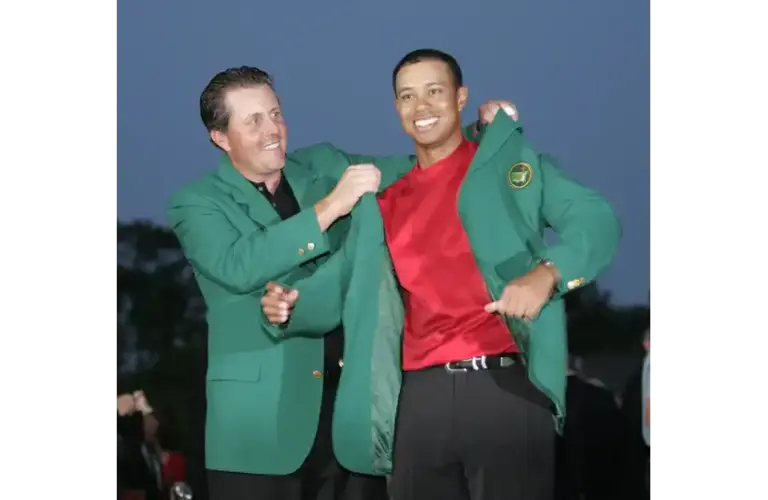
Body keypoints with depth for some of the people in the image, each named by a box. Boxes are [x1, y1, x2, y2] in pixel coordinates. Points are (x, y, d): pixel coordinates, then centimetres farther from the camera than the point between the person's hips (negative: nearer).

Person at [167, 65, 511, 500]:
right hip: (262, 419, -4)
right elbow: (238, 266, -21)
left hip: (355, 404, 4)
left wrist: (480, 132, -3)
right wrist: (329, 207, -23)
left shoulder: (325, 165, 11)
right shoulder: (198, 203, -2)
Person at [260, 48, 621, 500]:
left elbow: (595, 217, -5)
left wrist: (547, 272, -24)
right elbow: (340, 282, 20)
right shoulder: (382, 202, 20)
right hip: (420, 396, 4)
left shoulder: (510, 162, 7)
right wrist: (288, 306, -2)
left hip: (506, 385, -4)